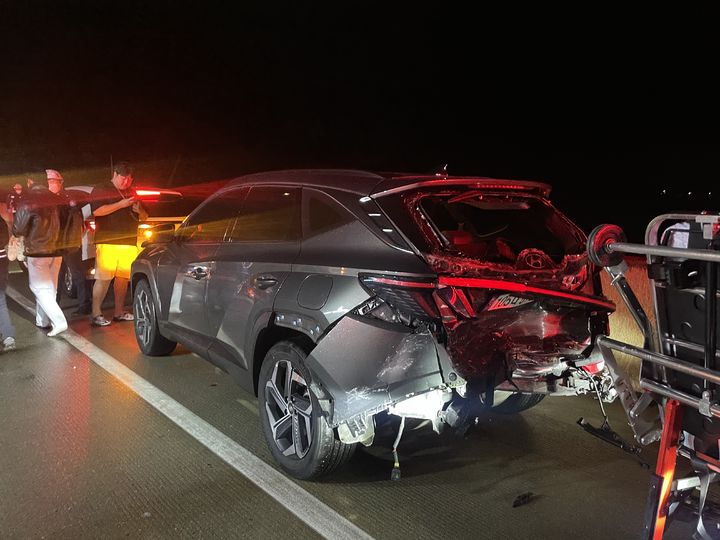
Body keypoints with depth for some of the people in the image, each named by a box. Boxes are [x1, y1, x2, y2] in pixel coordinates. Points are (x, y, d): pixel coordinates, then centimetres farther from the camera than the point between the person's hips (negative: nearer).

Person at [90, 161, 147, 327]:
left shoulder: (131, 193, 22)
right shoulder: (100, 190, 4)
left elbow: (144, 217, 23)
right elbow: (97, 211, -14)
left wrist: (139, 210, 0)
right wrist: (121, 204, -16)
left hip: (129, 243, 6)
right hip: (107, 242, -6)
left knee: (123, 277, 5)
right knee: (103, 278, -10)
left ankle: (119, 312, 13)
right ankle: (96, 314, -7)